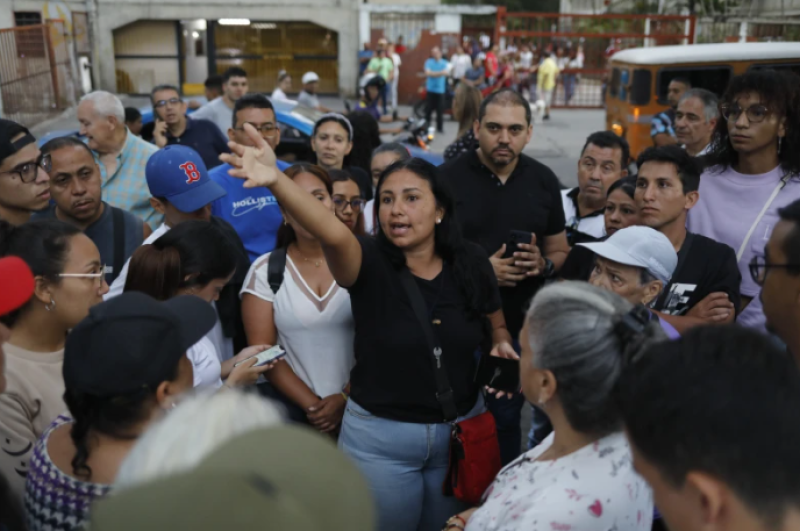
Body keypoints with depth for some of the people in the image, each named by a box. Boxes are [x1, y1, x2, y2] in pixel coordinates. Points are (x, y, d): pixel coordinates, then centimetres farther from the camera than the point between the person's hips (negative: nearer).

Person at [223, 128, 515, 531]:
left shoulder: (470, 263, -8)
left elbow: (496, 326, 10)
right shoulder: (369, 263, -17)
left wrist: (501, 346, -12)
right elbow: (332, 233, -41)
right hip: (380, 436, -2)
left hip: (462, 428, 3)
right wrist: (276, 180, -57)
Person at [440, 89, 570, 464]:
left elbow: (560, 252, 13)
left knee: (506, 421, 18)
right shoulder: (448, 178, -8)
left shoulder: (544, 181, 4)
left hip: (520, 330, 3)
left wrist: (544, 264, -11)